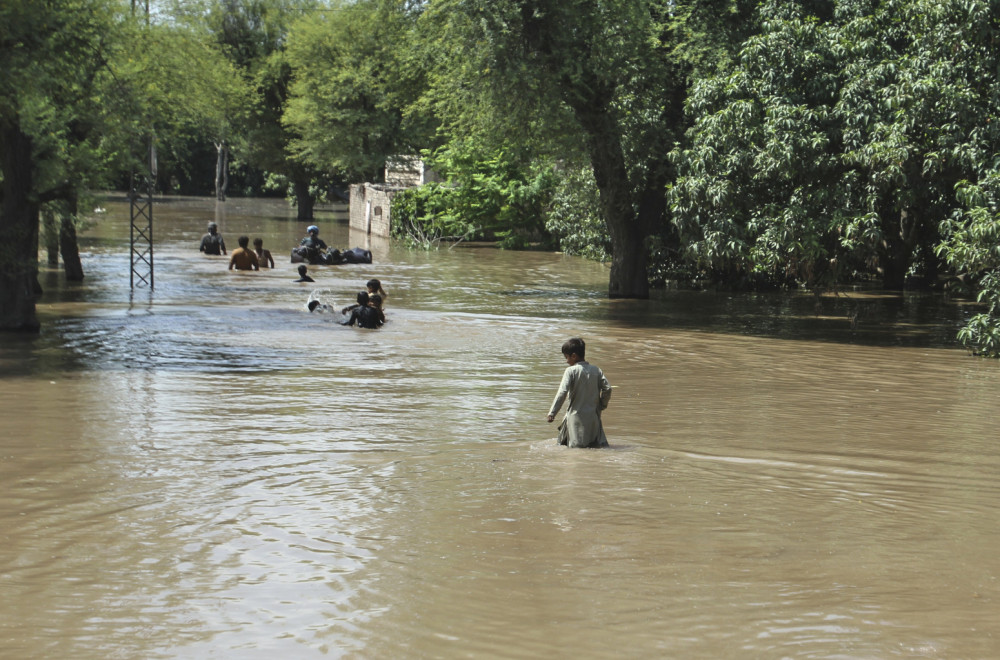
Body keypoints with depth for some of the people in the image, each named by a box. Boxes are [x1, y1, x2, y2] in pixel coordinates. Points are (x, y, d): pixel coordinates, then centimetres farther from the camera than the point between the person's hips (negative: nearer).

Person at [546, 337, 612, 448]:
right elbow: (607, 388, 5)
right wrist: (602, 405, 21)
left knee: (577, 446, -10)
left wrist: (552, 413, -14)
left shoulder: (571, 371, -7)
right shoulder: (596, 370, 7)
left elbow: (562, 392, -15)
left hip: (576, 417, -5)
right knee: (598, 445, 9)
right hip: (593, 416, 5)